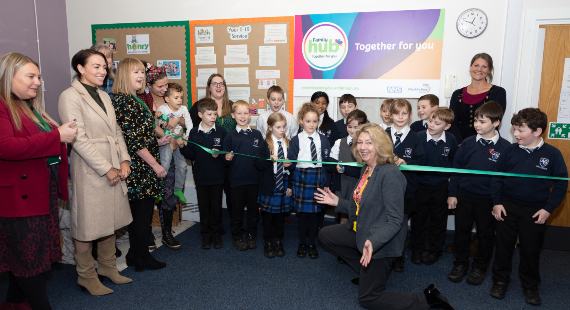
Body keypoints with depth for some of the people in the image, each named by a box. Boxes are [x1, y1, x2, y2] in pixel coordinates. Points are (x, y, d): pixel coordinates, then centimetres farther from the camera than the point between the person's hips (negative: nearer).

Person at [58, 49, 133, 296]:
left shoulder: (104, 96, 14)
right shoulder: (70, 96, -10)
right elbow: (79, 139, -16)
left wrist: (124, 160, 0)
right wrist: (106, 169, -16)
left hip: (113, 167, 7)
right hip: (89, 169, -7)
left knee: (110, 219, 15)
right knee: (87, 223, 4)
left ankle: (107, 266, 32)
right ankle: (86, 275, 22)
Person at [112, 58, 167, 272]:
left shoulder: (133, 100, 15)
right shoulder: (125, 101, -16)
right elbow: (133, 140, -20)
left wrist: (158, 142, 14)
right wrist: (155, 165, -17)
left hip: (138, 167, 10)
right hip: (140, 167, -10)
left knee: (137, 211, 16)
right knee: (144, 210, 1)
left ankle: (135, 255, 28)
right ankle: (143, 258, 15)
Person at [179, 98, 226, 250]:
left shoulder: (221, 131, -3)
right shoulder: (194, 133, 0)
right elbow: (191, 155, 0)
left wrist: (219, 154, -22)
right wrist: (184, 147, -17)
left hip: (217, 176, -1)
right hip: (201, 176, 1)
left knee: (216, 207, 8)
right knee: (203, 207, 10)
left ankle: (216, 234, 24)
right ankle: (206, 236, 24)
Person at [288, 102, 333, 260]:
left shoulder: (323, 139, 4)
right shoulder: (296, 140, 1)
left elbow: (327, 161, 4)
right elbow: (292, 162, 1)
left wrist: (326, 183, 0)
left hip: (317, 178, 1)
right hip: (301, 178, -1)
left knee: (315, 212, 7)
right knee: (302, 213, 6)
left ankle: (312, 244, 21)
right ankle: (302, 243, 21)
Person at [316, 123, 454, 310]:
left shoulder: (390, 174, -25)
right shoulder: (366, 169, 4)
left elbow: (395, 221, -27)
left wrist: (373, 242, -40)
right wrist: (338, 202, 7)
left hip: (381, 241, -9)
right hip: (362, 232, 9)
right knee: (324, 235, 18)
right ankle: (367, 273, 21)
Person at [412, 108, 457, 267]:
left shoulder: (451, 140, -5)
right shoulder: (418, 137, -14)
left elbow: (454, 161, 11)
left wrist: (450, 176, 5)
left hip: (441, 186, 2)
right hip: (421, 186, -1)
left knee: (438, 220, 14)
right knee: (419, 219, 11)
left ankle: (435, 251, 31)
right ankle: (417, 249, 29)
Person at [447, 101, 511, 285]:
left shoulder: (505, 147, -8)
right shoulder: (468, 143, -3)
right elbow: (456, 168, 3)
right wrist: (452, 194, 1)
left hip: (488, 200, -2)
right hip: (464, 196, 2)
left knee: (487, 235, 12)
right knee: (461, 231, 12)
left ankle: (480, 267, 31)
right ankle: (460, 264, 29)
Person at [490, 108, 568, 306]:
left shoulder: (552, 154, -7)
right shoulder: (510, 150, -4)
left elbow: (561, 184, -2)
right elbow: (497, 177, 2)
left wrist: (548, 209, -7)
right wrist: (496, 202, -2)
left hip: (535, 211, -1)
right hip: (507, 207, 1)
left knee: (531, 250, 12)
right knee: (503, 246, 11)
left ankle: (530, 286, 31)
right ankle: (500, 280, 28)